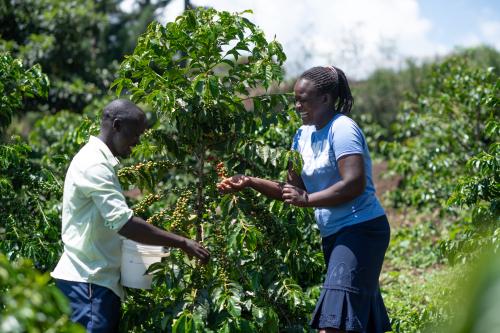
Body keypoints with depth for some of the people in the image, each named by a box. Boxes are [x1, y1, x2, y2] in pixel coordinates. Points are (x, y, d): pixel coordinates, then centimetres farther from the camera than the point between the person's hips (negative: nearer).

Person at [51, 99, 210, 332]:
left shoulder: (97, 160, 16)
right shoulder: (94, 164, -16)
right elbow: (123, 223, -25)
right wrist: (182, 243, -23)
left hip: (96, 277, 10)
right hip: (89, 281, -10)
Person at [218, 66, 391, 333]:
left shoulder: (342, 129, -13)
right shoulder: (303, 135, 13)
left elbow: (355, 184, -23)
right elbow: (294, 189, 14)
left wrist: (307, 200, -22)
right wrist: (249, 182, 2)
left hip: (361, 229, -9)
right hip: (334, 234, 9)